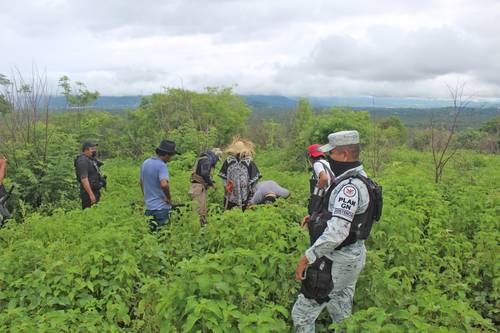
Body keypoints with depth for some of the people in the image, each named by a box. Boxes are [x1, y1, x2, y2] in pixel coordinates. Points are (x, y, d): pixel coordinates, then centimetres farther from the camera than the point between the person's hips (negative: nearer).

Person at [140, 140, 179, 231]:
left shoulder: (145, 163, 7)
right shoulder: (162, 166, -19)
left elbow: (141, 182, 18)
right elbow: (164, 184, -35)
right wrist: (169, 198, -18)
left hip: (149, 207, 8)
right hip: (161, 208, -8)